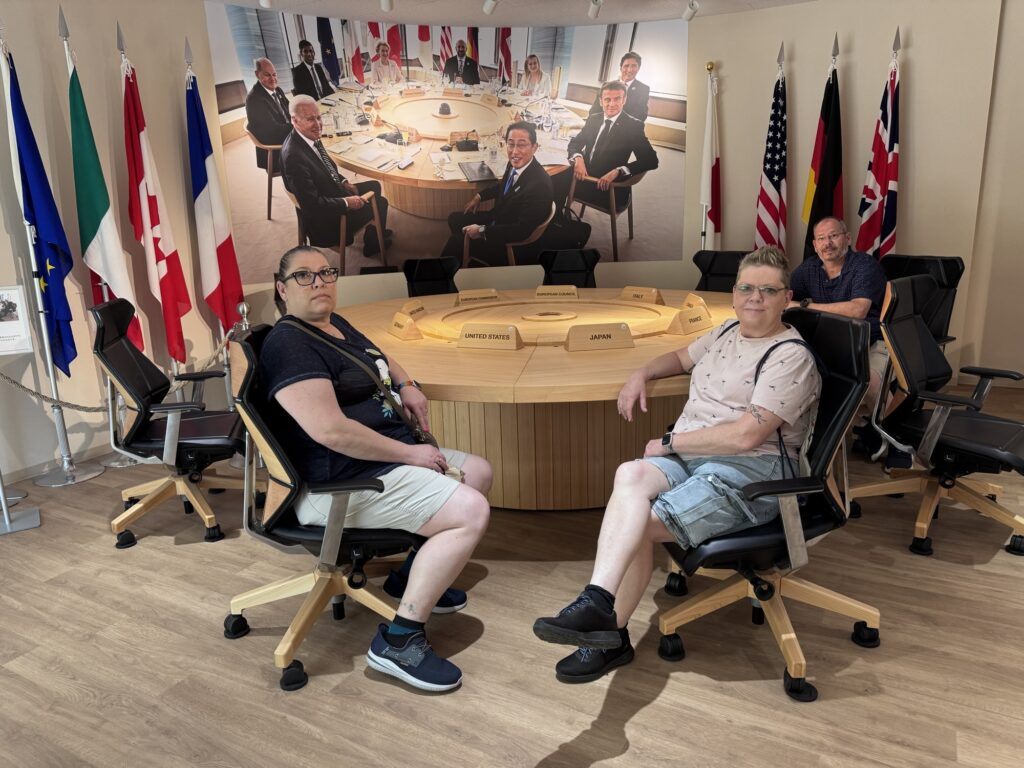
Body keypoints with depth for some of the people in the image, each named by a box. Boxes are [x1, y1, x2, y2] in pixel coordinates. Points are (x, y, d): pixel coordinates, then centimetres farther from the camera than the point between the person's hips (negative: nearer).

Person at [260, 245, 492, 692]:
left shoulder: (337, 326, 14)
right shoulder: (288, 344, -16)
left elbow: (378, 358, 35)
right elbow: (330, 430, -27)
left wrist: (405, 384, 11)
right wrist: (408, 453, -19)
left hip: (391, 457, 11)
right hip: (342, 483, -11)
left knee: (478, 473, 20)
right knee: (471, 512, -23)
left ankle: (414, 575, 25)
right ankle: (399, 640, -15)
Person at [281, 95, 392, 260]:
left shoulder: (310, 137, -7)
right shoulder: (294, 156, -35)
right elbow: (311, 204, -32)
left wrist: (344, 182, 1)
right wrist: (346, 202, -23)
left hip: (332, 194, 9)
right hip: (323, 221, -9)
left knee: (374, 186, 21)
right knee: (380, 203, 5)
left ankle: (376, 232, 43)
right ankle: (373, 244, 31)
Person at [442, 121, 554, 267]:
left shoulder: (539, 184, -34)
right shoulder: (515, 164, -8)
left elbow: (522, 231, -30)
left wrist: (482, 231, -25)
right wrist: (479, 196, 9)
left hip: (513, 244, -9)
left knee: (456, 240, -8)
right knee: (455, 219, 13)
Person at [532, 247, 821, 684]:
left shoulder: (790, 357, -8)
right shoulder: (725, 333, 17)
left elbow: (747, 435, -18)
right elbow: (682, 358, 39)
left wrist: (670, 443, -11)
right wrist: (642, 374, 18)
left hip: (751, 471, -6)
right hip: (687, 455, 6)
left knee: (635, 521, -25)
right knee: (632, 475, -28)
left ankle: (609, 634, -13)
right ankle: (604, 619, -28)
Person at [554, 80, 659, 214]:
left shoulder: (633, 126, -8)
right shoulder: (593, 119, 10)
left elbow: (651, 160, -14)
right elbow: (575, 142, 14)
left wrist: (617, 171, -26)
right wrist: (578, 158, -12)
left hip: (608, 185, -6)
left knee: (563, 183, -19)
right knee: (557, 176, -16)